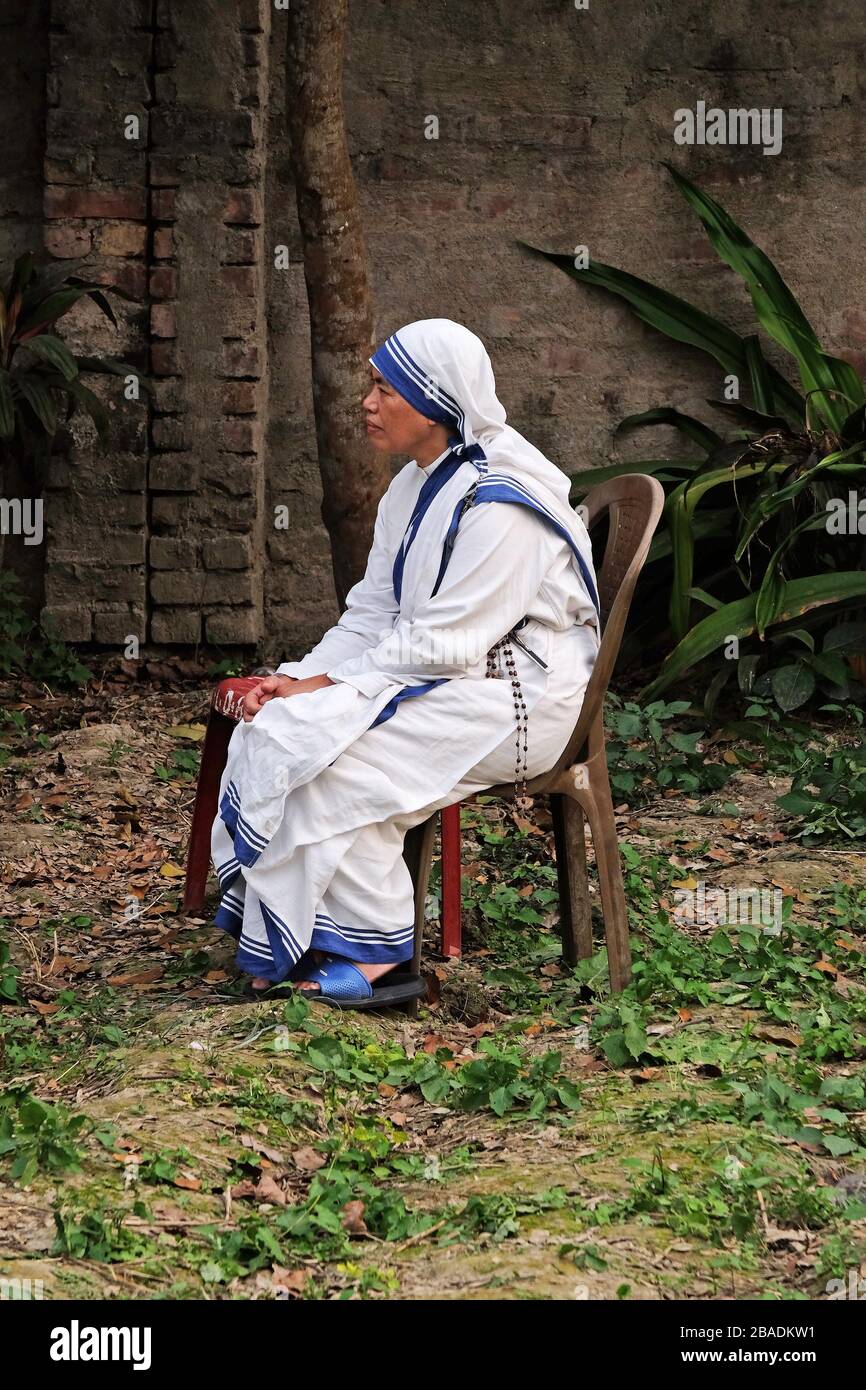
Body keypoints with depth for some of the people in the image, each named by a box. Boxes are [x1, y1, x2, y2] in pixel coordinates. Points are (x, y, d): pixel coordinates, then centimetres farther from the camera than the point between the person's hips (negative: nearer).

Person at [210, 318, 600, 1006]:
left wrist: (325, 686, -18)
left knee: (331, 749, -25)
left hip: (515, 695, -10)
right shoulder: (413, 489, 11)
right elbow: (372, 614, 11)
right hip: (435, 674, 10)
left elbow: (444, 643, -24)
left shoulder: (499, 505, -21)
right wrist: (298, 678, -5)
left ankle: (376, 955, -14)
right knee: (276, 726, -8)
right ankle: (290, 936, -6)